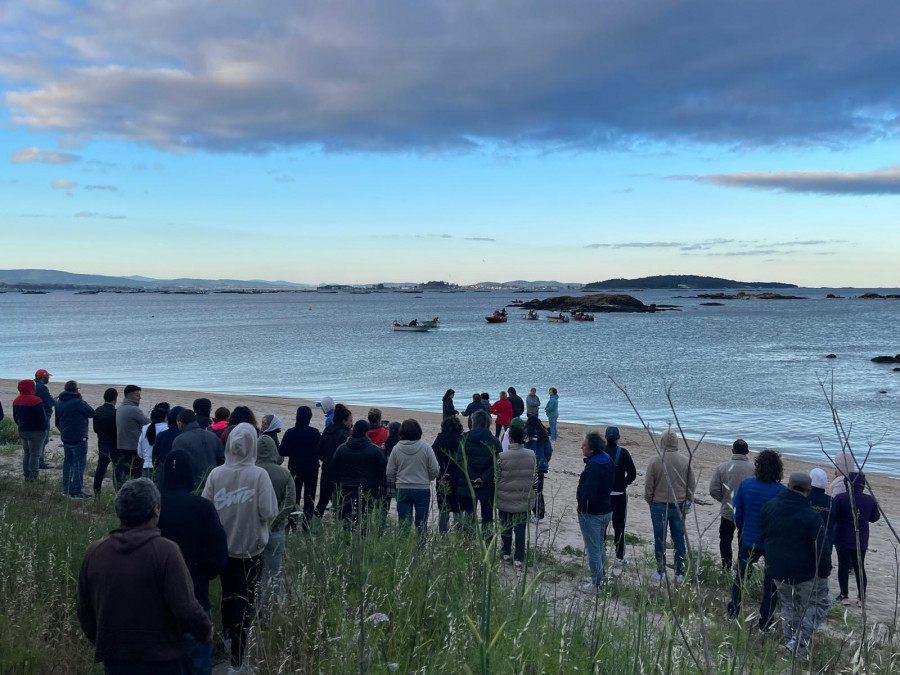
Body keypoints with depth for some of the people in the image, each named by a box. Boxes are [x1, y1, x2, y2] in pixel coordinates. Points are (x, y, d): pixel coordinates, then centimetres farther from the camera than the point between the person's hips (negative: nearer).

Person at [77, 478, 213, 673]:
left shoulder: (93, 553, -2)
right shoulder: (165, 551, -16)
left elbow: (85, 613, 8)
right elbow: (187, 609, -19)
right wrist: (206, 630, 1)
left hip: (115, 661, 4)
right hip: (161, 660, -4)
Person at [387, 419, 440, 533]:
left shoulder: (396, 449, -4)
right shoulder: (426, 447, -9)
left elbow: (389, 473, 2)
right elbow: (435, 470, -5)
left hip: (403, 489, 1)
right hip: (423, 489, -1)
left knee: (404, 523, 8)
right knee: (421, 522, 8)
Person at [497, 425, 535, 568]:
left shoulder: (502, 457, -17)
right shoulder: (532, 455, -7)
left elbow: (496, 478, -8)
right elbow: (535, 477, 2)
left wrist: (494, 496, 8)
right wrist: (531, 492, 15)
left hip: (505, 500, -1)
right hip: (524, 500, 2)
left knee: (505, 527, 17)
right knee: (521, 528, 9)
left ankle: (505, 553, 28)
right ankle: (519, 558, 12)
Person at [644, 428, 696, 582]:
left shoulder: (655, 461, -12)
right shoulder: (685, 461, -5)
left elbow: (648, 486, -6)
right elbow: (692, 484, 3)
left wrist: (650, 501, 12)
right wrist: (687, 501, 18)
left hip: (659, 505, -2)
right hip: (679, 506, 2)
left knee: (659, 539, 9)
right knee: (679, 539, 10)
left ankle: (660, 572, 15)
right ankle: (680, 573, 13)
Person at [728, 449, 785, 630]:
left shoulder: (745, 485, -11)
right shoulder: (781, 491, -19)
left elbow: (737, 513, -2)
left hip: (749, 541, 2)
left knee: (740, 575, 22)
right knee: (770, 583, 12)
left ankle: (733, 612, 33)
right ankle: (765, 623, 16)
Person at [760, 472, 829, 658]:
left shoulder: (769, 506, -4)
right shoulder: (811, 516, -20)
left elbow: (762, 535, 9)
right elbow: (820, 547, -16)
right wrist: (825, 569, 0)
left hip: (777, 569, 4)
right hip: (804, 572, -4)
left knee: (788, 605, 19)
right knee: (808, 606, 11)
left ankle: (790, 642, 22)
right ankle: (799, 641, -1)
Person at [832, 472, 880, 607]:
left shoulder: (840, 498, -16)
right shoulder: (870, 500, -5)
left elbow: (833, 516, -12)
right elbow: (874, 518, 6)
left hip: (843, 539, -3)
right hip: (861, 540, 3)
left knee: (843, 565, 8)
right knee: (859, 567, 11)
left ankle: (844, 596, 11)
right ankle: (861, 598, 13)